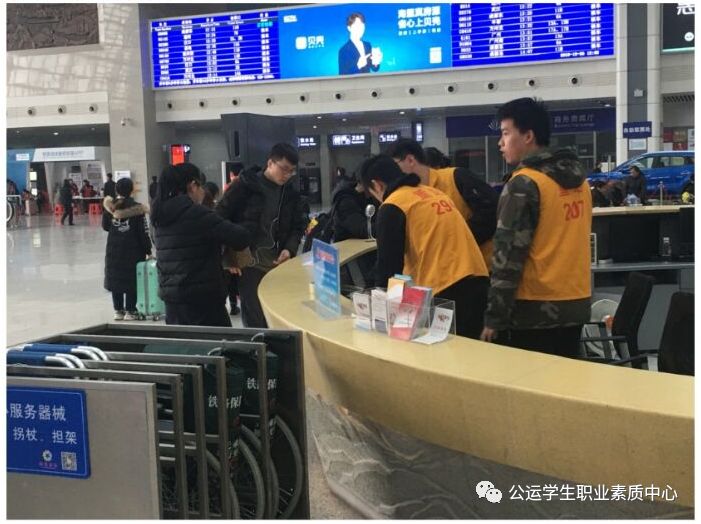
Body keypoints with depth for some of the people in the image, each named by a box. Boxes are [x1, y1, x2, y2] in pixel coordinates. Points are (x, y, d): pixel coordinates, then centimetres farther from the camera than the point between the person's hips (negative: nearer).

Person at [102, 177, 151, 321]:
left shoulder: (110, 206, -2)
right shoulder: (137, 208, -12)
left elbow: (105, 226, 10)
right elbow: (144, 232, -11)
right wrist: (148, 250, -4)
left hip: (113, 250, 4)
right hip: (133, 250, -4)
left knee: (115, 278, 12)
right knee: (132, 280, 4)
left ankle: (118, 310, 17)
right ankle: (130, 310, 5)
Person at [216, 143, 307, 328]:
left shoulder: (291, 193, 9)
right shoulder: (244, 185, -7)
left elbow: (297, 226, 16)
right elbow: (220, 219, -6)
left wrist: (290, 249, -5)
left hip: (277, 265, 5)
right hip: (249, 264, -5)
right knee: (255, 322, -3)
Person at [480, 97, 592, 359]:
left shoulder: (523, 184, -14)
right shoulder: (578, 178, 10)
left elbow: (508, 256, -16)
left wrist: (494, 318, -12)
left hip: (534, 311, -7)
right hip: (576, 305, 8)